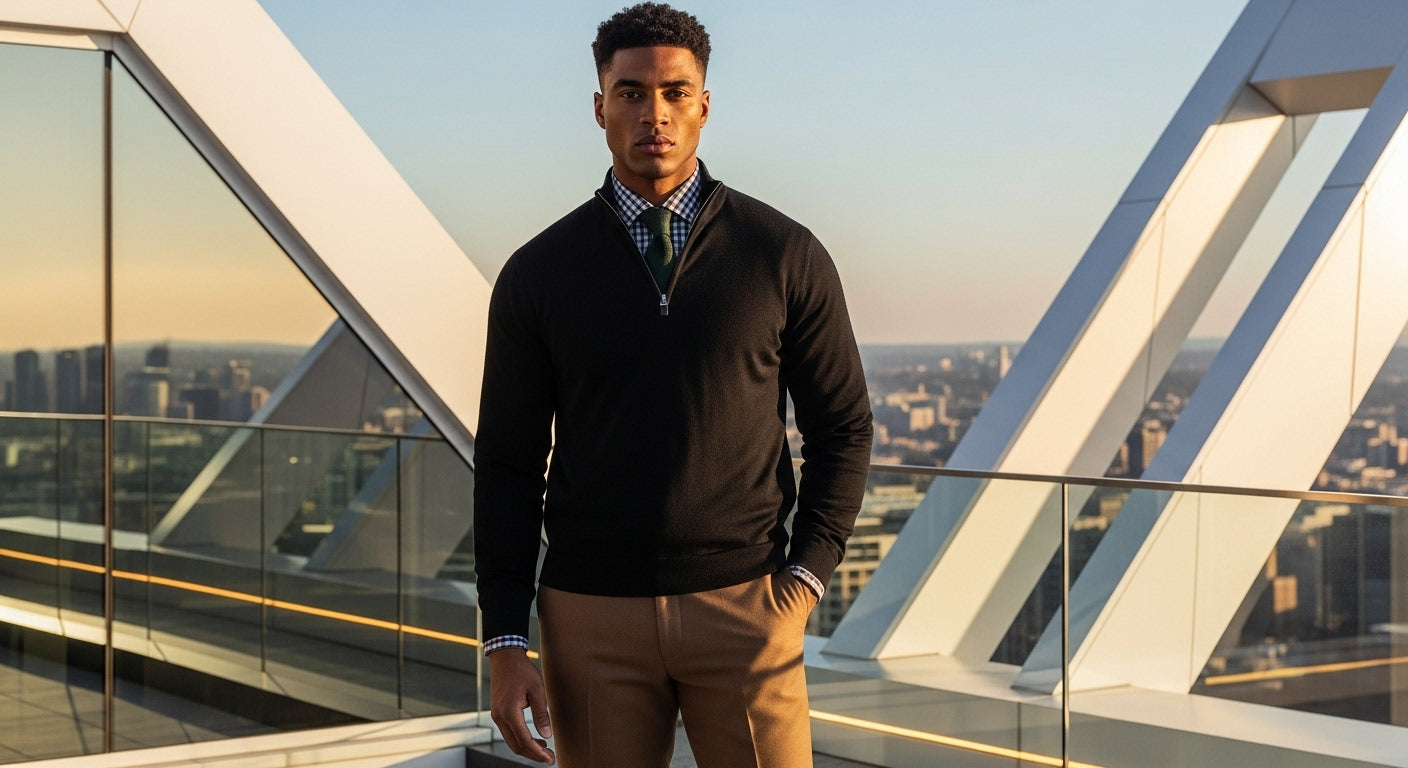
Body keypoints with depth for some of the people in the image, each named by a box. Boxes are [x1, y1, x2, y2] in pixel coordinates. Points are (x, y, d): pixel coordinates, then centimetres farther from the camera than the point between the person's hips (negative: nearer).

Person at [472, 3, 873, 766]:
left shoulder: (785, 254, 0)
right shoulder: (536, 274, 2)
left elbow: (842, 425, 8)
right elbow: (507, 464, 3)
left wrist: (805, 577, -4)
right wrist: (505, 645, -3)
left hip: (742, 608, 0)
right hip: (591, 614, 1)